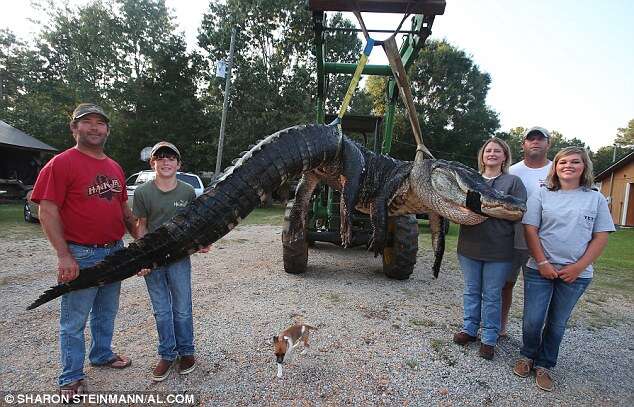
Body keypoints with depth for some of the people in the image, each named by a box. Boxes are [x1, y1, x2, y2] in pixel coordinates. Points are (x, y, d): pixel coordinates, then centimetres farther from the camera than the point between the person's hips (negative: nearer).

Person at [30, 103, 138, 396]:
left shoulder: (115, 167, 10)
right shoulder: (61, 163, -10)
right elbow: (47, 211, -14)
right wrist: (64, 256, -18)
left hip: (115, 251, 7)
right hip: (80, 255, -6)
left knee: (107, 312, 21)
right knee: (74, 320, 7)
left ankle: (102, 355, 40)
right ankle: (71, 377, 23)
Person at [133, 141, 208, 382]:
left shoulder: (188, 192, -3)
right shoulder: (143, 192, -4)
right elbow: (141, 227, 2)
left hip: (179, 258, 0)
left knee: (182, 309, 9)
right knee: (161, 311, 12)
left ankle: (186, 351, 29)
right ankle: (167, 354, 28)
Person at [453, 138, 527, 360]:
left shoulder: (513, 181, 2)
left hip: (498, 250, -3)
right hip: (469, 246, 3)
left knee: (492, 295, 6)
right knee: (471, 291, 15)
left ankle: (489, 338, 19)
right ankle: (469, 329, 29)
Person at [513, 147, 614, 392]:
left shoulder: (596, 199, 4)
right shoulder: (542, 195, 1)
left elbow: (601, 237, 2)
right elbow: (530, 231, -3)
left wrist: (578, 267, -8)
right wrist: (543, 263, -11)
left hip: (576, 274, 1)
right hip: (540, 269, -1)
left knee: (557, 323, 11)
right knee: (533, 321, 1)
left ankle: (544, 365, 27)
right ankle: (528, 356, 26)